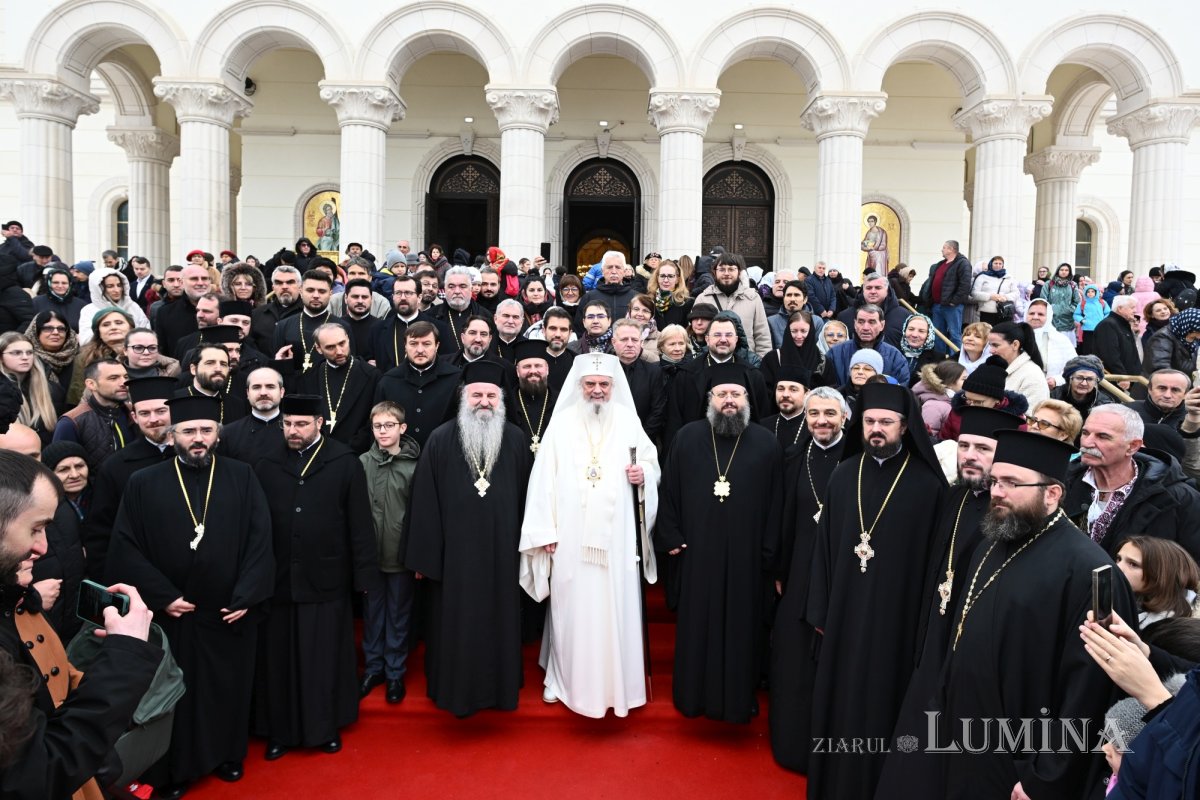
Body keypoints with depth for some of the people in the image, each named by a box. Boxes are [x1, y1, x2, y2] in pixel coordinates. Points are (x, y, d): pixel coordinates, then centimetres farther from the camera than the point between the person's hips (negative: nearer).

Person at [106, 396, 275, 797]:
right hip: (169, 614, -1)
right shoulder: (143, 483, -3)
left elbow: (260, 540, -5)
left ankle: (227, 755, 35)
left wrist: (246, 596, -13)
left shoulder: (242, 478, -2)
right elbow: (124, 549, -6)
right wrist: (161, 596, -12)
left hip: (230, 611, 1)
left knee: (229, 687, 15)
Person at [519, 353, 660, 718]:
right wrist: (545, 531, -7)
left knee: (616, 608, 5)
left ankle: (618, 683, 20)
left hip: (616, 537, 1)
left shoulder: (629, 421, 4)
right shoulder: (561, 422, 0)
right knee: (572, 608, 7)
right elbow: (544, 478, -3)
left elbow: (652, 464, 10)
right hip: (571, 537, 0)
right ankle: (565, 678, 24)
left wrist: (644, 474, -14)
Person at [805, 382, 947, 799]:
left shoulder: (927, 483, -8)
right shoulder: (843, 475, 2)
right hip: (844, 612, 4)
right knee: (839, 703, 13)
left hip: (896, 618, -3)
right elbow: (824, 546, 5)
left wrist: (928, 624, -7)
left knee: (881, 706, 8)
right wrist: (820, 611, 5)